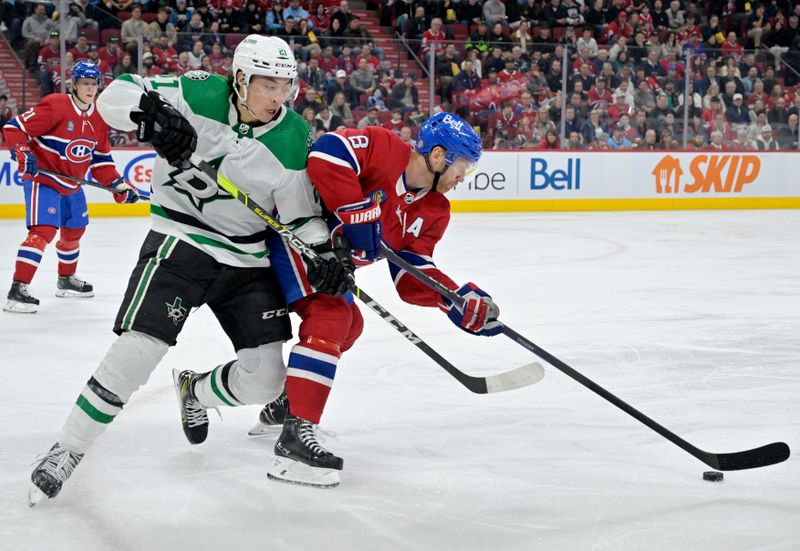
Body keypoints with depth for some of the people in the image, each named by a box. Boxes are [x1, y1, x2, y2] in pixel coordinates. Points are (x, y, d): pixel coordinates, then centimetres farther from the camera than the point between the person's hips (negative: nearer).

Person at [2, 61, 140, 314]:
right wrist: (23, 153, -33)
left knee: (74, 230, 22)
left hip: (72, 184, 8)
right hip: (42, 177, -8)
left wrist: (118, 184, -1)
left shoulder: (99, 117, 3)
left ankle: (66, 280, 47)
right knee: (43, 230, -23)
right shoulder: (55, 106, -20)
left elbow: (100, 158, 10)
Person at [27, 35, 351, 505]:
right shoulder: (200, 96, -14)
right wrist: (152, 112, -34)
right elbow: (115, 96, -15)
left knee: (264, 380, 0)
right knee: (136, 353, -17)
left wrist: (325, 253, -13)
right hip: (180, 244, -4)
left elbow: (301, 210, 2)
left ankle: (195, 392, 34)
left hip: (247, 260, 4)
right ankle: (68, 451, 0)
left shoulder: (294, 138, -6)